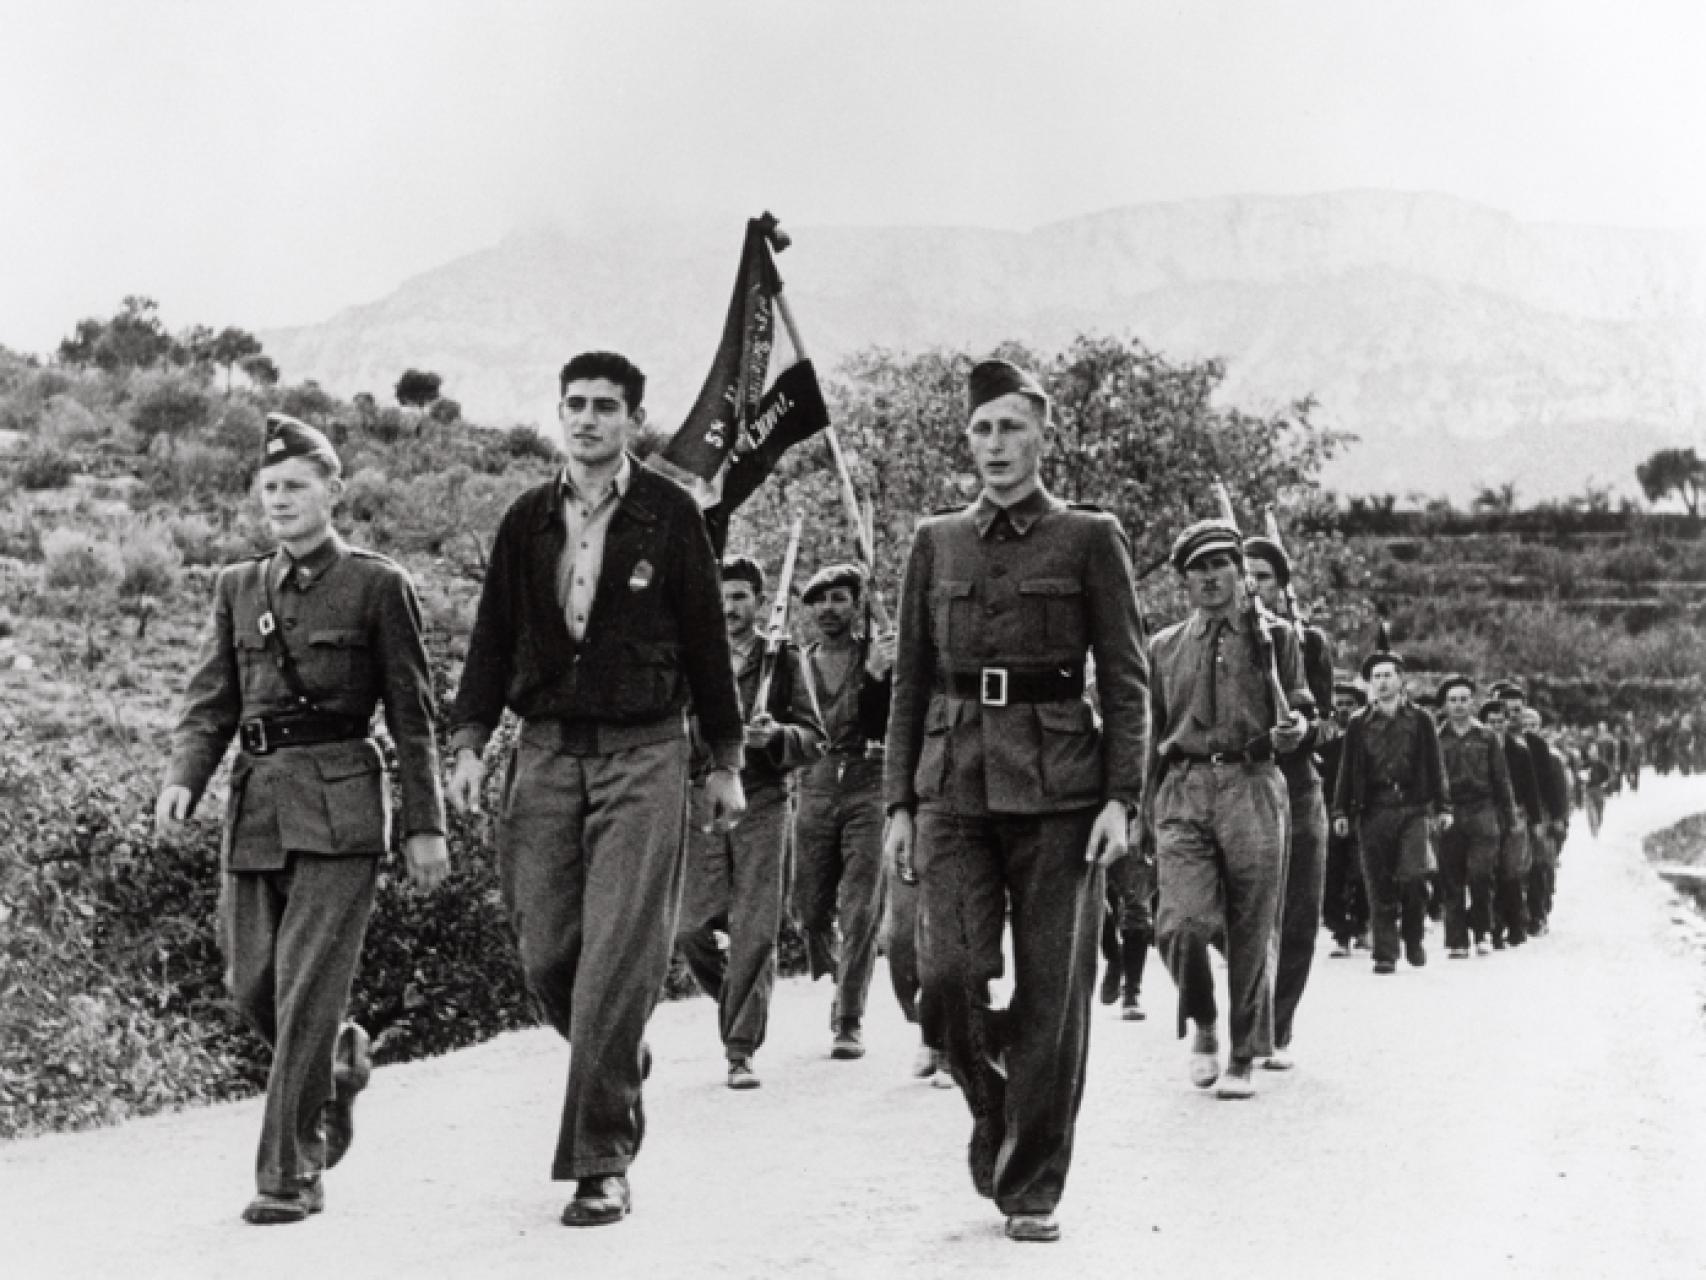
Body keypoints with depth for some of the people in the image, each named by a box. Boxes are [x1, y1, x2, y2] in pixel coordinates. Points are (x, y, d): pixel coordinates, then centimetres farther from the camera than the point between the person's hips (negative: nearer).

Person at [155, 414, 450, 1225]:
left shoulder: (378, 587, -1)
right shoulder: (237, 588, 13)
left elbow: (412, 715, 0)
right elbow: (209, 701, 11)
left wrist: (425, 827, -1)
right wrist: (182, 780, -8)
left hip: (339, 805, -5)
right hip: (255, 801, 5)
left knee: (306, 989, -8)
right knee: (251, 984, 7)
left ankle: (290, 1174, -1)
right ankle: (339, 1064, 37)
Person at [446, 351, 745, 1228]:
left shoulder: (669, 516, 1)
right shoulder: (527, 520, 9)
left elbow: (706, 642, 5)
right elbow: (494, 636, 11)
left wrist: (725, 763, 6)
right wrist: (470, 743, 0)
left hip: (642, 755, -3)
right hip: (546, 752, 3)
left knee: (617, 964, -8)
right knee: (545, 955, 3)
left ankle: (601, 1164, -2)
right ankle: (620, 1065, 33)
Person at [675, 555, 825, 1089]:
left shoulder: (783, 661, 7)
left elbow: (815, 738, 4)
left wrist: (776, 735, -16)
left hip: (763, 808, -2)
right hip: (702, 804, 2)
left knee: (754, 933, -6)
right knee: (690, 928, -3)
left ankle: (741, 1050, -1)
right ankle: (736, 1004, 25)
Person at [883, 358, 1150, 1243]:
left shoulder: (1090, 539, 4)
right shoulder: (936, 543, 12)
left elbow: (1127, 679, 2)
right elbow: (909, 681, 13)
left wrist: (1121, 798, -9)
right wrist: (897, 803, 6)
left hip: (1057, 784, -2)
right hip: (955, 780, 2)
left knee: (1052, 991, 0)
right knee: (948, 969, -12)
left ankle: (1030, 1189, 11)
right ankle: (992, 1105, 18)